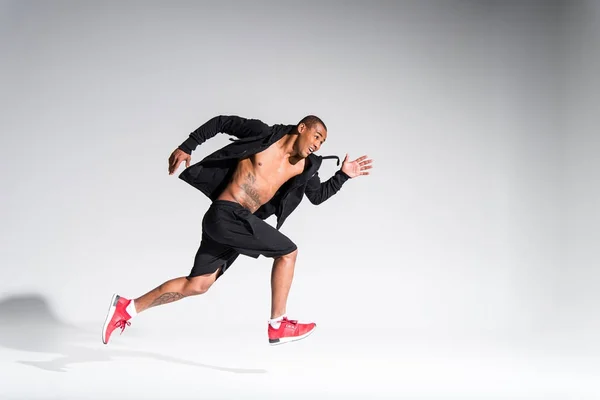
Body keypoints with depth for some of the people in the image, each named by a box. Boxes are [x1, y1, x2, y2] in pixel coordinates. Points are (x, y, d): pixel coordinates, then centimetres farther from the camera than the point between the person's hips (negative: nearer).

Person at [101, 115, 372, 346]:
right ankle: (278, 326, 3)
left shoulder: (304, 166, 11)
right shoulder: (265, 134, -6)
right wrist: (187, 147, -4)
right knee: (288, 252, -5)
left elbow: (317, 196, 20)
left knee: (197, 285, 6)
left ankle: (126, 308, 14)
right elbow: (221, 122, 0)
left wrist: (343, 175, 7)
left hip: (240, 221, 7)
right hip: (225, 214, -7)